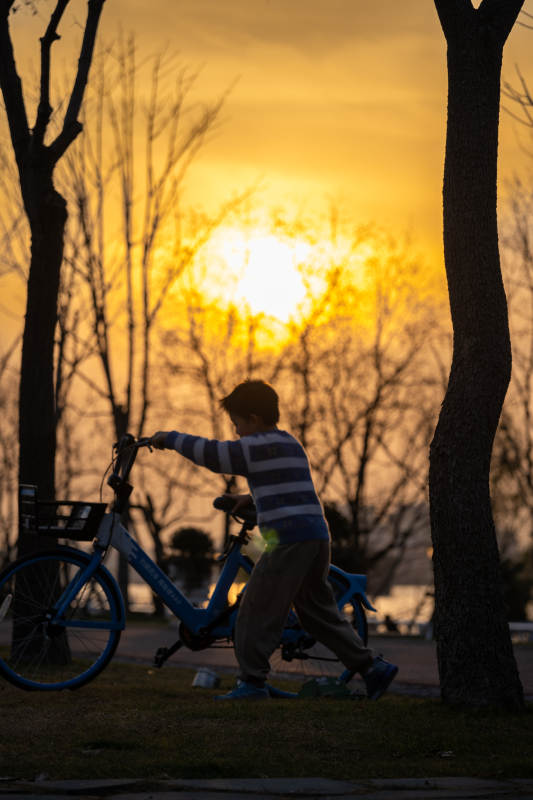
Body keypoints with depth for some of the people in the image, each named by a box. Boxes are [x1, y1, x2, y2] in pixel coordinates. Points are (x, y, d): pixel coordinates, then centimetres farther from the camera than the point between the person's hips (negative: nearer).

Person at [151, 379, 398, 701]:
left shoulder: (258, 447, -6)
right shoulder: (290, 443, 22)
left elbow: (211, 453, -12)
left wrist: (171, 438, 1)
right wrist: (251, 497, 33)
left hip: (289, 538, -9)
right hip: (318, 534, 9)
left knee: (258, 609, -3)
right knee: (318, 611, 16)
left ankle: (252, 681, -4)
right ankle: (373, 667, 15)